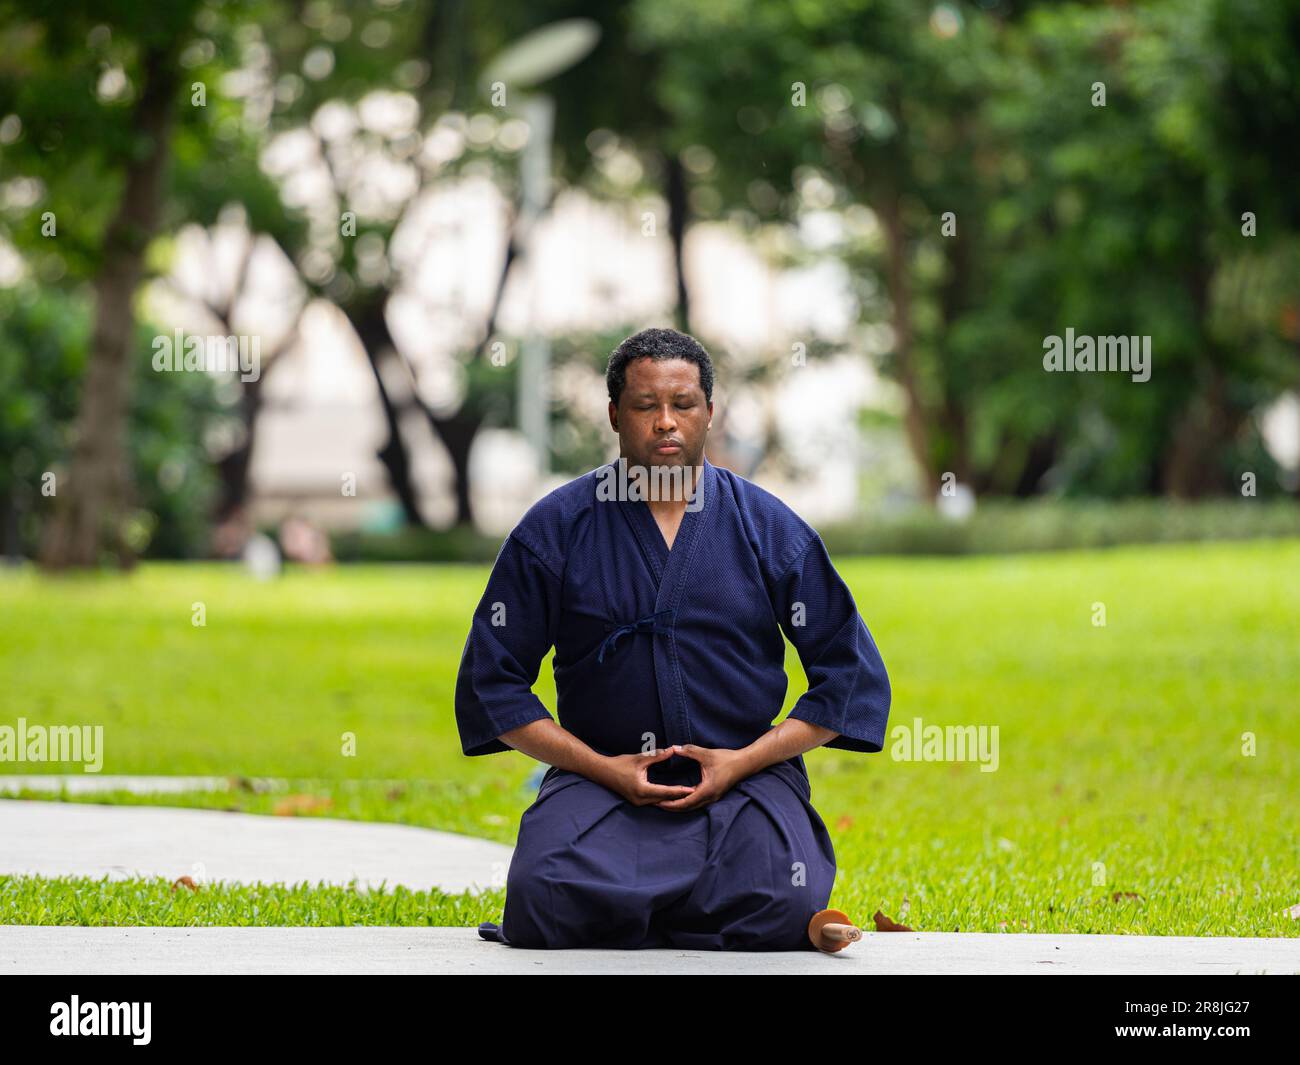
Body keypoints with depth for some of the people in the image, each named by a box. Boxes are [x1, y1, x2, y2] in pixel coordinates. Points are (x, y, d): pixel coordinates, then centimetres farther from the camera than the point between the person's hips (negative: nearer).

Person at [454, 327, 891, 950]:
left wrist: (742, 762, -6)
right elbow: (493, 678, 4)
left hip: (746, 779, 0)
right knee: (545, 900, -30)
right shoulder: (554, 530, 3)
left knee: (785, 909, -29)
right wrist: (601, 767, -8)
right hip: (598, 776, 0)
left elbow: (849, 674, 7)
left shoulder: (770, 530, 5)